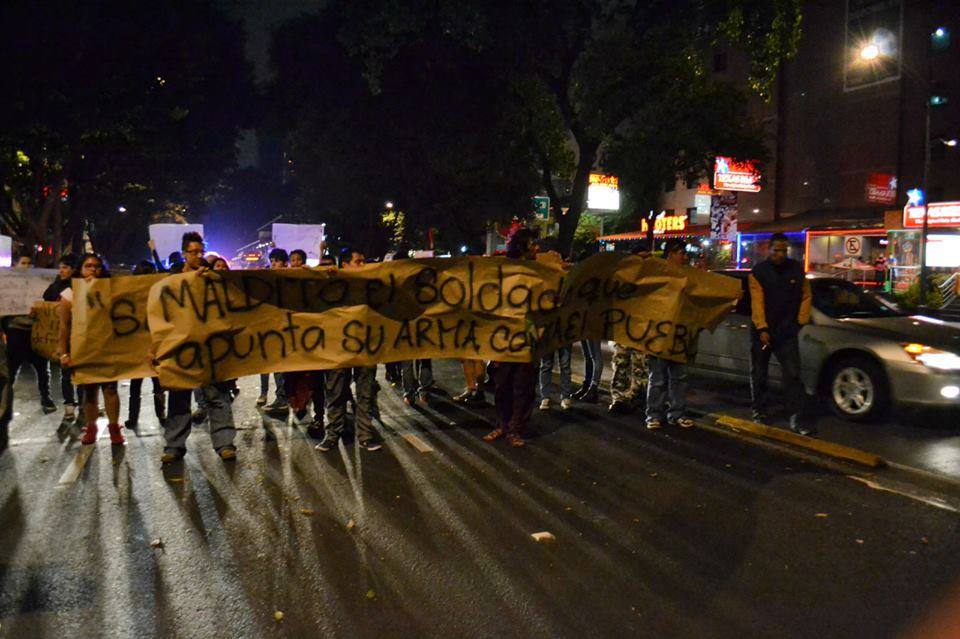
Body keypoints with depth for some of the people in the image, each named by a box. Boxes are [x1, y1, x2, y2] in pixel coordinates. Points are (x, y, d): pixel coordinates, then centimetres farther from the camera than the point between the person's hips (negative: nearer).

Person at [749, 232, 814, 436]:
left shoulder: (797, 269, 3)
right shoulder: (758, 272, -7)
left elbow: (805, 296, 11)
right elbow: (757, 302, -14)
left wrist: (801, 320, 3)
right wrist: (762, 329, -21)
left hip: (787, 331, 2)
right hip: (762, 331, -1)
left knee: (793, 375, -5)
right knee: (759, 374, 9)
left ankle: (797, 419, -3)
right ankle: (759, 412, 24)